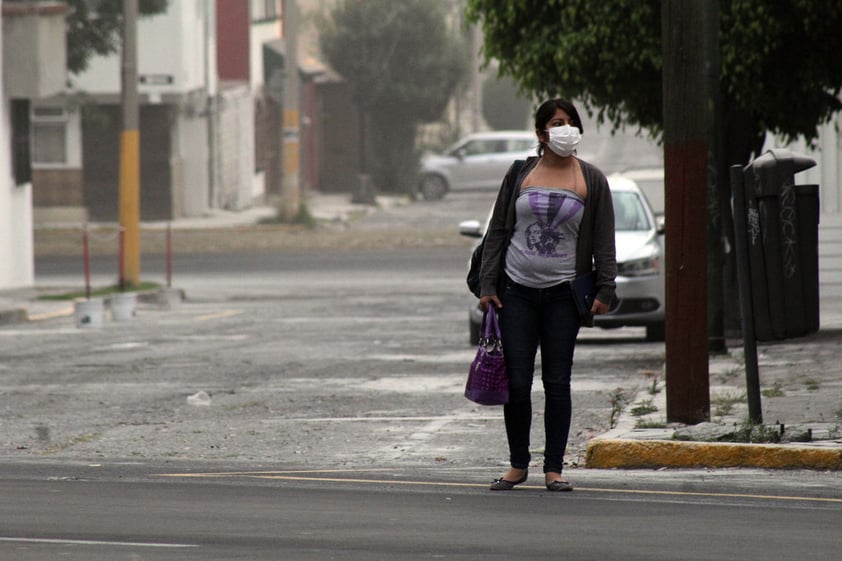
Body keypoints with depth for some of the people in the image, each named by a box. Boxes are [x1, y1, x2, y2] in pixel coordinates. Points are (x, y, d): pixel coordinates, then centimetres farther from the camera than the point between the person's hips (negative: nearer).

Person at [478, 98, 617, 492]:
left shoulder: (591, 181, 5)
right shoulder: (520, 175, 6)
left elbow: (604, 239, 5)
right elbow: (497, 231, 9)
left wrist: (605, 289, -4)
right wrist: (487, 285, 2)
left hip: (563, 293, 0)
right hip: (517, 291, 1)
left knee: (557, 383, 2)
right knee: (517, 383, -1)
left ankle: (554, 469, 7)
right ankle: (518, 464, 11)